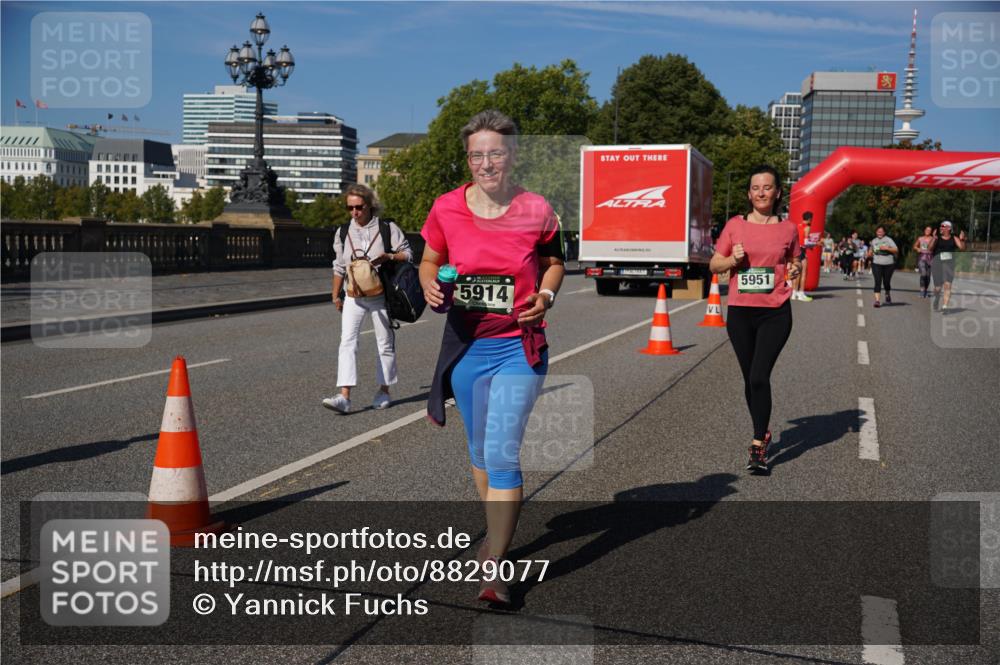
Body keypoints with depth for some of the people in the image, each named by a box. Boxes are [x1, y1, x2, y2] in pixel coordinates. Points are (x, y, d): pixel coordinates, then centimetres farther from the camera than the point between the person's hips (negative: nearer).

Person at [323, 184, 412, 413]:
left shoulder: (388, 228, -5)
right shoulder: (343, 232, 6)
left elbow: (407, 254, -4)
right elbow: (339, 267, 16)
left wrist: (388, 257, -23)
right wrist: (336, 295, 18)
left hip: (381, 295, -2)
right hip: (353, 296, 2)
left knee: (385, 343, 8)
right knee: (347, 341, -13)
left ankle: (384, 391, 25)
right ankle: (344, 396, -19)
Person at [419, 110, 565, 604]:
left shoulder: (535, 211, -6)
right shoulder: (447, 209, -3)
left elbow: (554, 262, 10)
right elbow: (430, 261, 10)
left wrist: (546, 296, -9)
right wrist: (431, 287, -12)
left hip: (519, 347, -3)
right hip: (466, 345, 3)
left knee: (501, 453, -12)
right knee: (480, 450, 17)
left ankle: (493, 570, -4)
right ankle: (497, 533, 41)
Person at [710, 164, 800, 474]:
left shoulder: (787, 229, 4)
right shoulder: (735, 225, 4)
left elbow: (794, 263, 19)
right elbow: (714, 265, 10)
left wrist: (796, 270, -4)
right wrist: (733, 259, -10)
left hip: (775, 313, -2)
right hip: (740, 312, 2)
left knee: (760, 377, -14)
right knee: (749, 379, 11)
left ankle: (757, 447, -7)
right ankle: (763, 433, 33)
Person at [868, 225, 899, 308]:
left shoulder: (888, 240, 1)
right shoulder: (873, 241, 11)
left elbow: (896, 250, -6)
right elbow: (870, 252, 23)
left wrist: (887, 248, -20)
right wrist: (869, 254, 0)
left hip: (888, 264, -1)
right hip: (876, 264, 1)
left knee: (886, 282, 7)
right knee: (878, 282, -12)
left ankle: (888, 295, 38)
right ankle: (877, 300, -17)